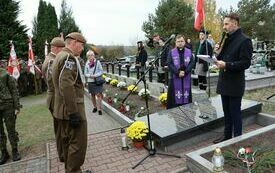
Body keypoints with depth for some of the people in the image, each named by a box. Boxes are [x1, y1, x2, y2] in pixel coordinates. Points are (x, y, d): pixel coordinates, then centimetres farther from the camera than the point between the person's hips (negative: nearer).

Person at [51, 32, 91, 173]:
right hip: (71, 108, -11)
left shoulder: (60, 56, 16)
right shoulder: (69, 57, -17)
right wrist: (74, 113, -25)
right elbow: (67, 87, -27)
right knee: (78, 143, -1)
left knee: (66, 141, 20)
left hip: (62, 109, 11)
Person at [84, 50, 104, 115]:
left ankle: (99, 109, -2)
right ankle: (95, 107, 29)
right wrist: (90, 76, -15)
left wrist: (95, 75, -17)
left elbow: (101, 71, -3)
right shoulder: (87, 64, 2)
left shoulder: (97, 62, -5)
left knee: (98, 95, -8)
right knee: (92, 95, 12)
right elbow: (85, 73, 5)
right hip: (90, 81, 3)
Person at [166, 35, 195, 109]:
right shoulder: (171, 52, 2)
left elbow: (192, 63, 0)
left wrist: (185, 72, -15)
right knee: (175, 97, 1)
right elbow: (169, 64, -7)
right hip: (175, 78, -2)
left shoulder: (189, 52, 8)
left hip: (186, 78, 2)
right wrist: (178, 72, -17)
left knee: (186, 97, 8)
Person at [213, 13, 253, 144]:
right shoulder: (227, 39, 13)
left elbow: (246, 63, -16)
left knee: (235, 113, 3)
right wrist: (219, 53, -3)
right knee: (226, 112, 17)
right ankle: (227, 135, 31)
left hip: (235, 84, -7)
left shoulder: (244, 40, -11)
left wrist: (226, 65, -23)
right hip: (224, 81, 8)